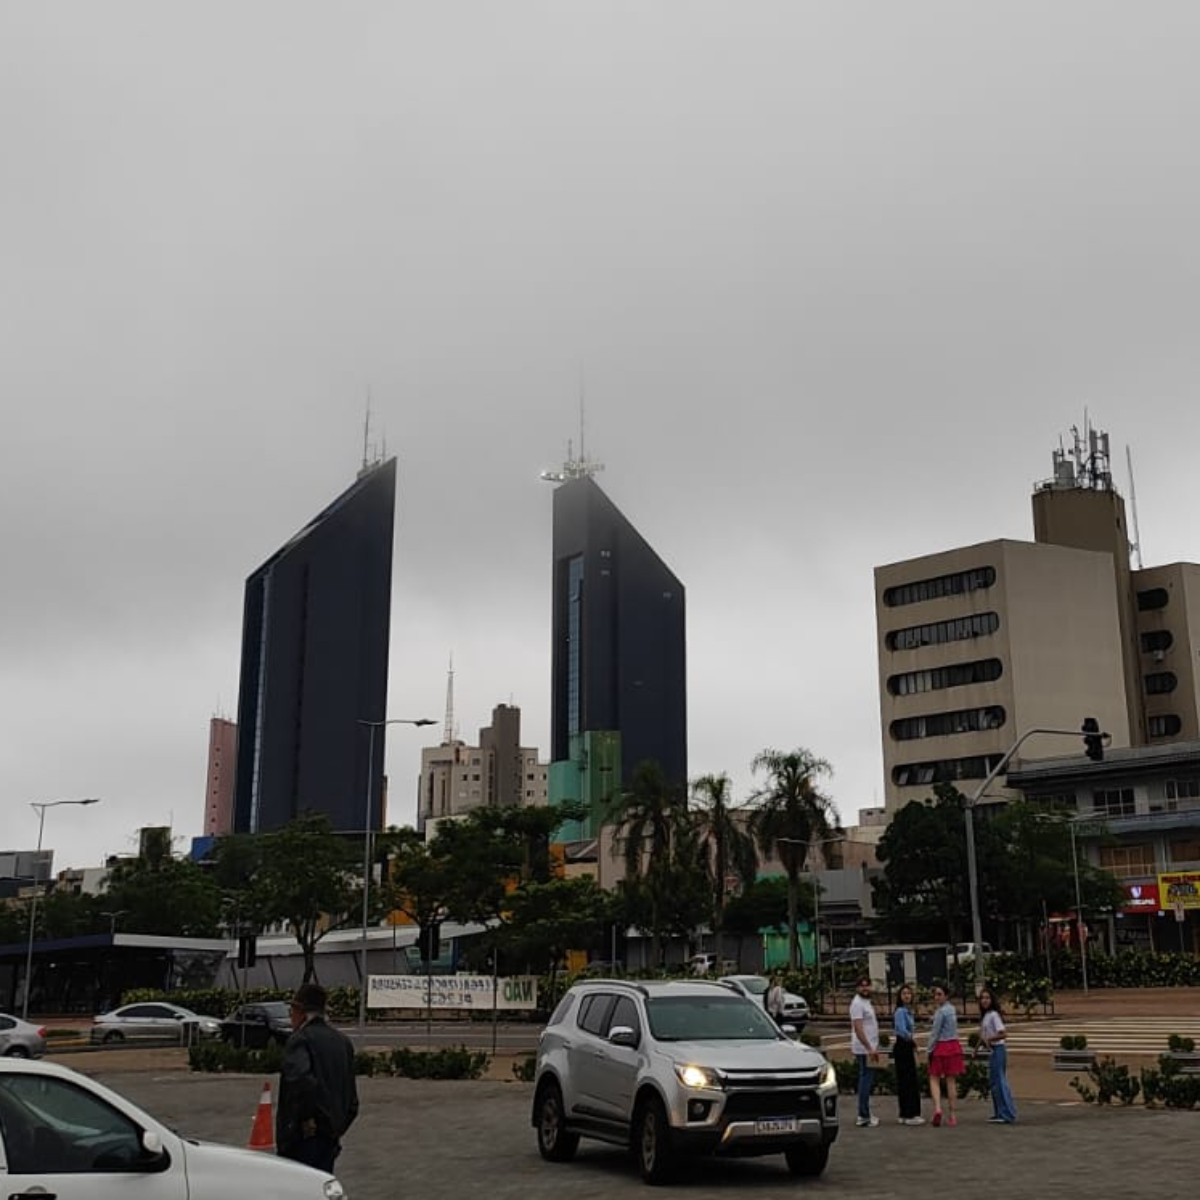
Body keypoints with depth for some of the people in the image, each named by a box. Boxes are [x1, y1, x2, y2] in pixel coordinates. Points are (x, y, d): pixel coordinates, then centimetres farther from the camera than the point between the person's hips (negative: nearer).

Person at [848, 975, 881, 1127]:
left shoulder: (867, 1002, 16)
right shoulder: (857, 1003, -15)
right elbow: (858, 1028, -22)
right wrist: (869, 1048, -24)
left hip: (869, 1048, 10)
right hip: (864, 1049, -10)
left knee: (866, 1081, 13)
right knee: (866, 1081, -8)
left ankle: (864, 1115, 20)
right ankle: (864, 1117, -6)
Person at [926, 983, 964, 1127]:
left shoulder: (940, 1011, -14)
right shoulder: (952, 1009, 11)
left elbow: (935, 1033, -13)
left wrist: (930, 1049, -5)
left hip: (941, 1046, -7)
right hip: (954, 1046, 7)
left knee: (934, 1079, 0)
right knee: (951, 1080, 8)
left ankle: (937, 1108, -19)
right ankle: (952, 1115, 9)